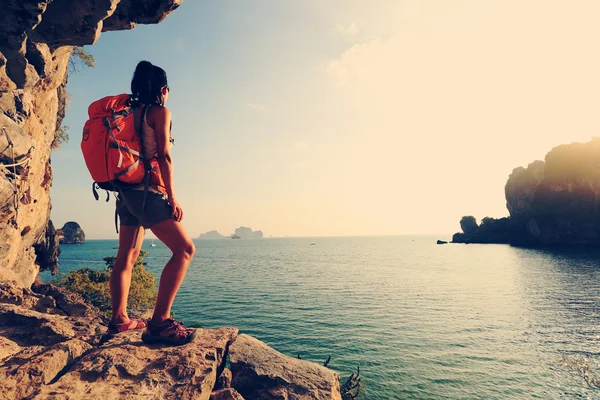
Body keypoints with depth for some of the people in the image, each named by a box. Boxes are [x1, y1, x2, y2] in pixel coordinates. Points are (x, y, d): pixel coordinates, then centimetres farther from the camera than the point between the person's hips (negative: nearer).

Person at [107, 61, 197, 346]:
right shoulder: (160, 111, -3)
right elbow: (164, 156, -12)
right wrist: (172, 198, -12)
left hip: (127, 191, 9)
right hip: (148, 191, -9)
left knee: (127, 256, 13)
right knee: (184, 249, -12)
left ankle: (119, 319, 19)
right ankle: (159, 322, -17)